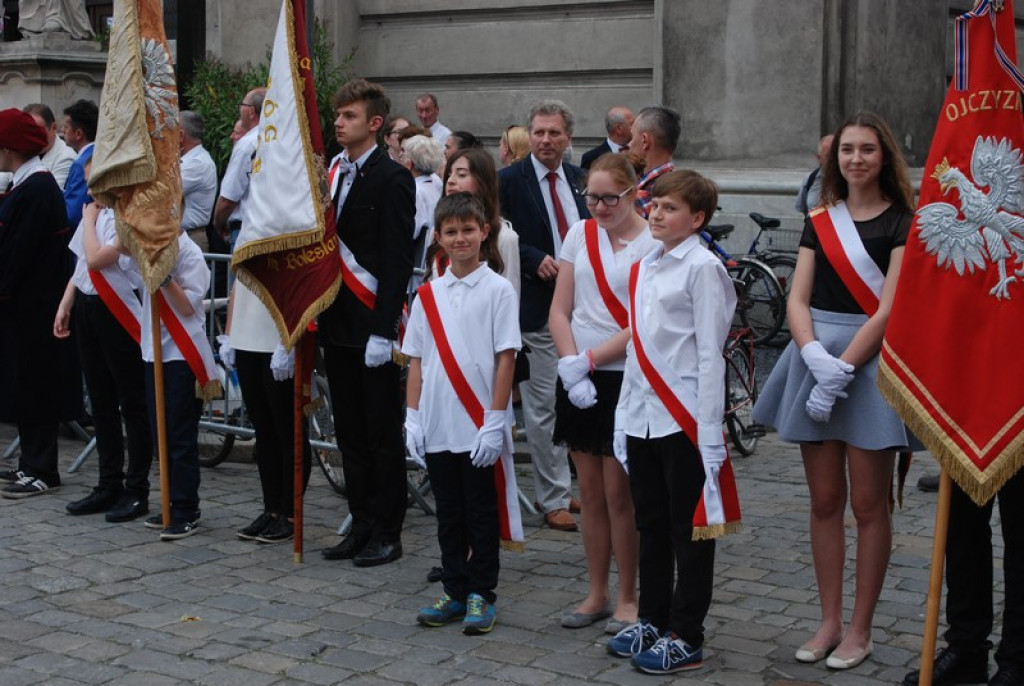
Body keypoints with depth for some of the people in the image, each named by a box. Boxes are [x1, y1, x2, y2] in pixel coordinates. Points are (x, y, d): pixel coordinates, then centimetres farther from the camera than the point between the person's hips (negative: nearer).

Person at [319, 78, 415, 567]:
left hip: (371, 325, -7)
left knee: (383, 434, 1)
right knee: (350, 432, 12)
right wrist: (316, 311, 11)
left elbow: (397, 260, -14)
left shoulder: (392, 179, -8)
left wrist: (383, 330, -18)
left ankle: (387, 533, 8)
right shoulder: (329, 173, 13)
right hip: (336, 324, 7)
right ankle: (362, 525, 21)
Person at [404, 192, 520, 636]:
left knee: (481, 512, 5)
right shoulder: (428, 294, 7)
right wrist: (412, 417, 4)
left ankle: (481, 595, 14)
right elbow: (416, 361, 10)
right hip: (437, 427, 4)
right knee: (448, 513, 12)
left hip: (479, 427, -4)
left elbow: (505, 359, -8)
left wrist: (495, 422, -12)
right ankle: (455, 593, 21)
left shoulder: (497, 290, -4)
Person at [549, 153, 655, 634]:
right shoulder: (580, 234, 7)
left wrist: (589, 360, -15)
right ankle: (596, 594, 21)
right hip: (578, 378, 5)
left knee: (618, 492, -1)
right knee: (590, 491, 10)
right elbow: (559, 311, 6)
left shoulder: (652, 244, -7)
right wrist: (571, 366, -7)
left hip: (624, 377, -5)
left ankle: (627, 599, 13)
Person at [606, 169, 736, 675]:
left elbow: (710, 354, -13)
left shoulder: (702, 268, -10)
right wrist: (624, 414, 13)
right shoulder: (643, 268, 12)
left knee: (689, 529, 3)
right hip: (642, 417, 7)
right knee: (650, 525, 16)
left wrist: (709, 433, -16)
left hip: (684, 419, -7)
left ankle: (685, 637, 11)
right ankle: (652, 620, 28)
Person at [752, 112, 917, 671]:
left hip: (871, 363, -4)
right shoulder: (819, 223, 11)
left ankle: (860, 630, 12)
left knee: (867, 503, 1)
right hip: (816, 358, 4)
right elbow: (797, 300, 3)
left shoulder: (902, 223, -3)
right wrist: (816, 359, -14)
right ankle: (829, 622, 18)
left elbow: (887, 310, -11)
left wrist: (841, 369, -17)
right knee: (824, 500, 8)